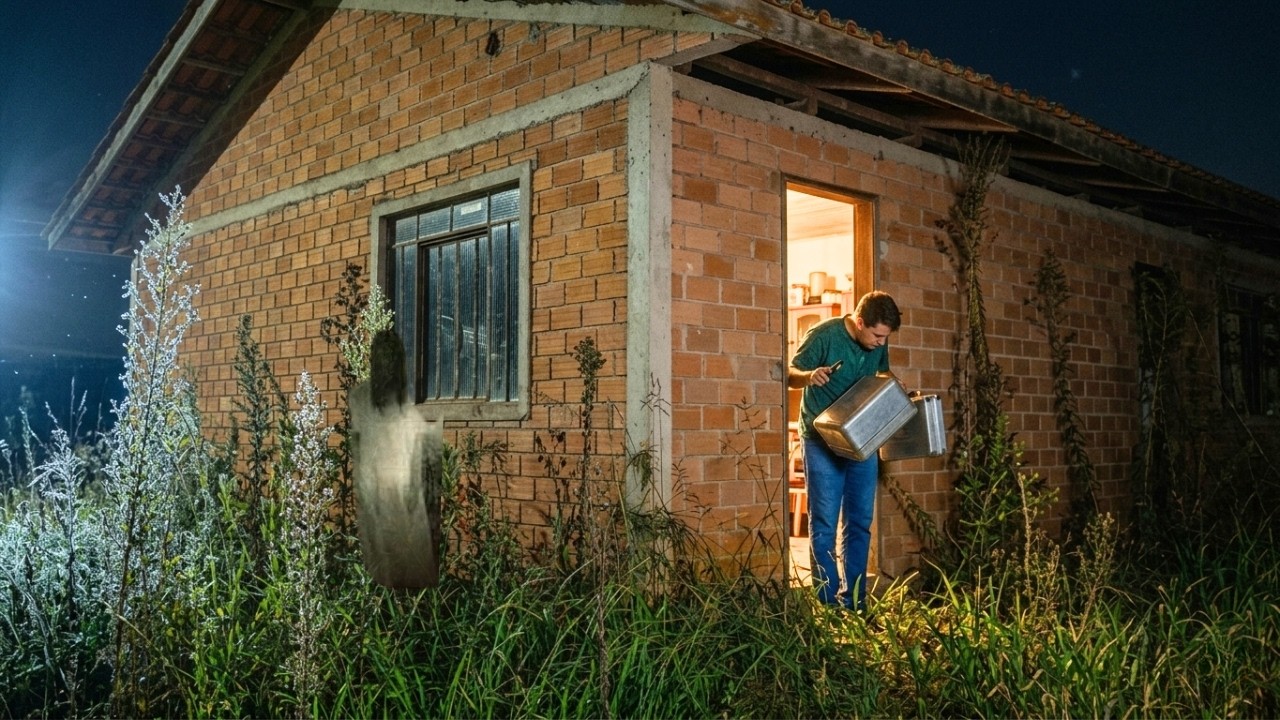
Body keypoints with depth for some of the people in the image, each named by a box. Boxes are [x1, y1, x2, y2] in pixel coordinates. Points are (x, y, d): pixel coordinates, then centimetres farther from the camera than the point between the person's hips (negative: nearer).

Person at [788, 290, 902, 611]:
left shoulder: (879, 344, 1)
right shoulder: (823, 335, -15)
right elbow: (790, 375, -10)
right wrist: (809, 376, -32)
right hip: (822, 440, -5)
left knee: (860, 523, 7)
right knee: (824, 524, -4)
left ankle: (854, 602, 15)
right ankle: (828, 602, 3)